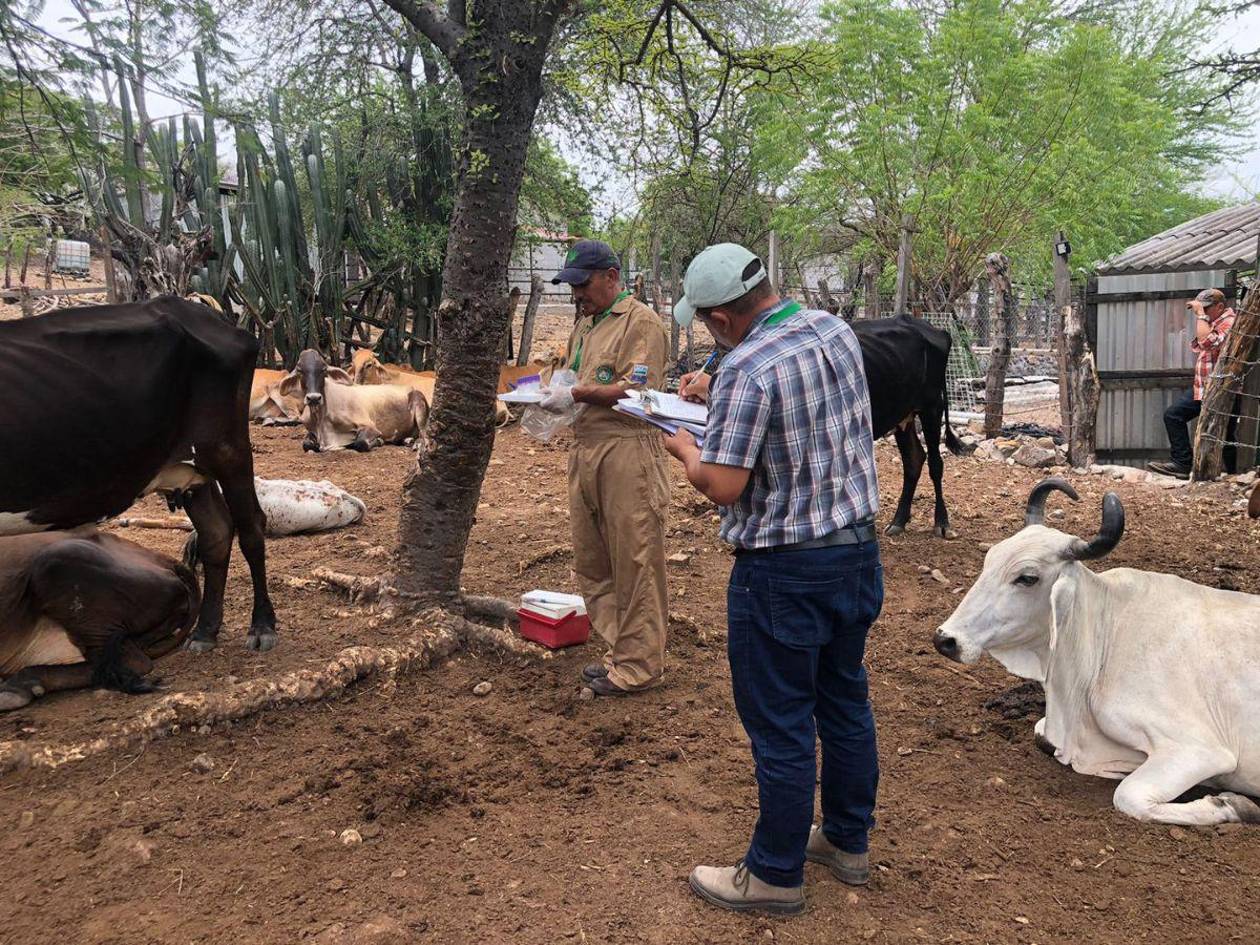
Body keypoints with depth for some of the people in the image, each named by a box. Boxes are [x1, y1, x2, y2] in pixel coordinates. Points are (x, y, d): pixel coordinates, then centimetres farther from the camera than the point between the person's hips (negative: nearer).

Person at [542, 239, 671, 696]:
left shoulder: (640, 321, -6)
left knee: (634, 564, -2)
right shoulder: (584, 324, 20)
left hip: (627, 453, -9)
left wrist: (576, 394, -16)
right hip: (585, 449, 9)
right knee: (590, 562, 11)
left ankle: (638, 665, 7)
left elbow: (635, 391, -16)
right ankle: (619, 648, 22)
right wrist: (552, 394, 7)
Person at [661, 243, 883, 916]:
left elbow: (722, 486, -24)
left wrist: (686, 449, -3)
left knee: (780, 726, 6)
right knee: (846, 701, 21)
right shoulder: (837, 331, 3)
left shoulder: (747, 370, -23)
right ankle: (847, 841, 38)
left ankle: (775, 874, 22)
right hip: (858, 549, 9)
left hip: (785, 572, -8)